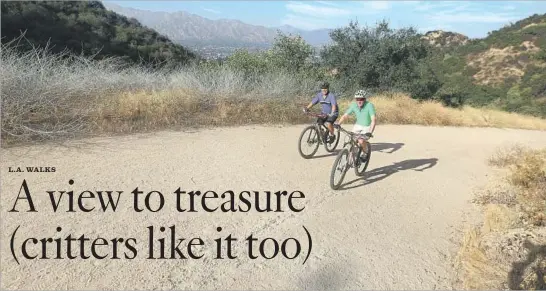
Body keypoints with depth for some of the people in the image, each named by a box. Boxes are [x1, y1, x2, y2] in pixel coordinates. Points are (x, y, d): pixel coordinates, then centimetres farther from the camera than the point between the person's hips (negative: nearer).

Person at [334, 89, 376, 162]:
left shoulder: (369, 105, -26)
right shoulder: (353, 105, -13)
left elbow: (374, 119, -35)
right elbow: (345, 116, -12)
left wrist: (370, 132, -46)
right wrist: (338, 124, -28)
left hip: (367, 127, -4)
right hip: (358, 126, 4)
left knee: (361, 141, -26)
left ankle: (366, 153, 3)